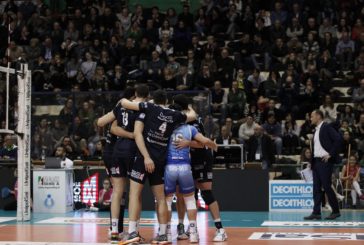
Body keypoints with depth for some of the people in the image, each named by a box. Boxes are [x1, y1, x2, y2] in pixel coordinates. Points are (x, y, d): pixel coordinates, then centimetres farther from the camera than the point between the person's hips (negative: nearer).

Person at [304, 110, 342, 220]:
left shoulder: (327, 127, -8)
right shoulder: (316, 130, 18)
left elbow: (338, 139, -18)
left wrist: (330, 154, -16)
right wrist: (312, 162, 11)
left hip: (325, 161, -8)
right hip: (316, 161, 8)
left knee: (327, 187, -6)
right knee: (316, 188, 4)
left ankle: (336, 211, 4)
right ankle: (316, 212, 5)